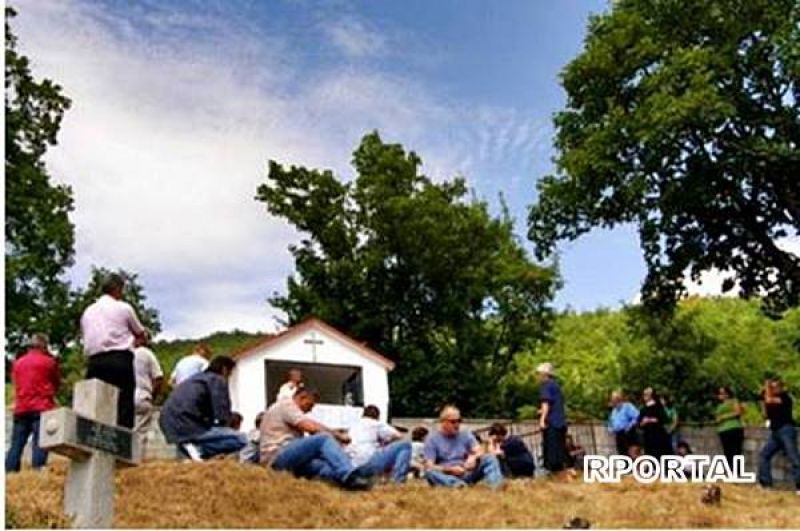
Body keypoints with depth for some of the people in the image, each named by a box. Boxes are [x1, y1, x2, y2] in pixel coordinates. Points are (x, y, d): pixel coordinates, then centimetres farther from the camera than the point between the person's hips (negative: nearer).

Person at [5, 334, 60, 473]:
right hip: (42, 407, -5)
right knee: (40, 443, -10)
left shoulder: (18, 362, 15)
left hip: (21, 409, 5)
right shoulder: (48, 361, 0)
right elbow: (57, 382, 11)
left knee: (16, 445, 6)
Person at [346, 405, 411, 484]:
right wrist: (386, 442, 27)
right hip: (369, 463, -7)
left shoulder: (354, 427, 24)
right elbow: (399, 436, 5)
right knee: (405, 445, 2)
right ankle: (398, 478, -12)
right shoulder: (377, 424, 9)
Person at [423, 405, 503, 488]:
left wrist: (474, 457, -23)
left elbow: (480, 452, 1)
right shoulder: (432, 439, 1)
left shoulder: (466, 435, 12)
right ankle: (459, 485, -57)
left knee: (490, 458, -16)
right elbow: (429, 466, -7)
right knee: (430, 472, -34)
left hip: (466, 474, 3)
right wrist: (450, 469, -21)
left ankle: (495, 486, -44)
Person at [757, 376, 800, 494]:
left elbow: (769, 400, -20)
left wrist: (767, 387, -5)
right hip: (775, 432, 9)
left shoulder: (785, 397, -7)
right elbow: (767, 414, 15)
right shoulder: (773, 398, 17)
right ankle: (765, 483, 9)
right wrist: (765, 397, 8)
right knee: (764, 455, 7)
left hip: (786, 430, -9)